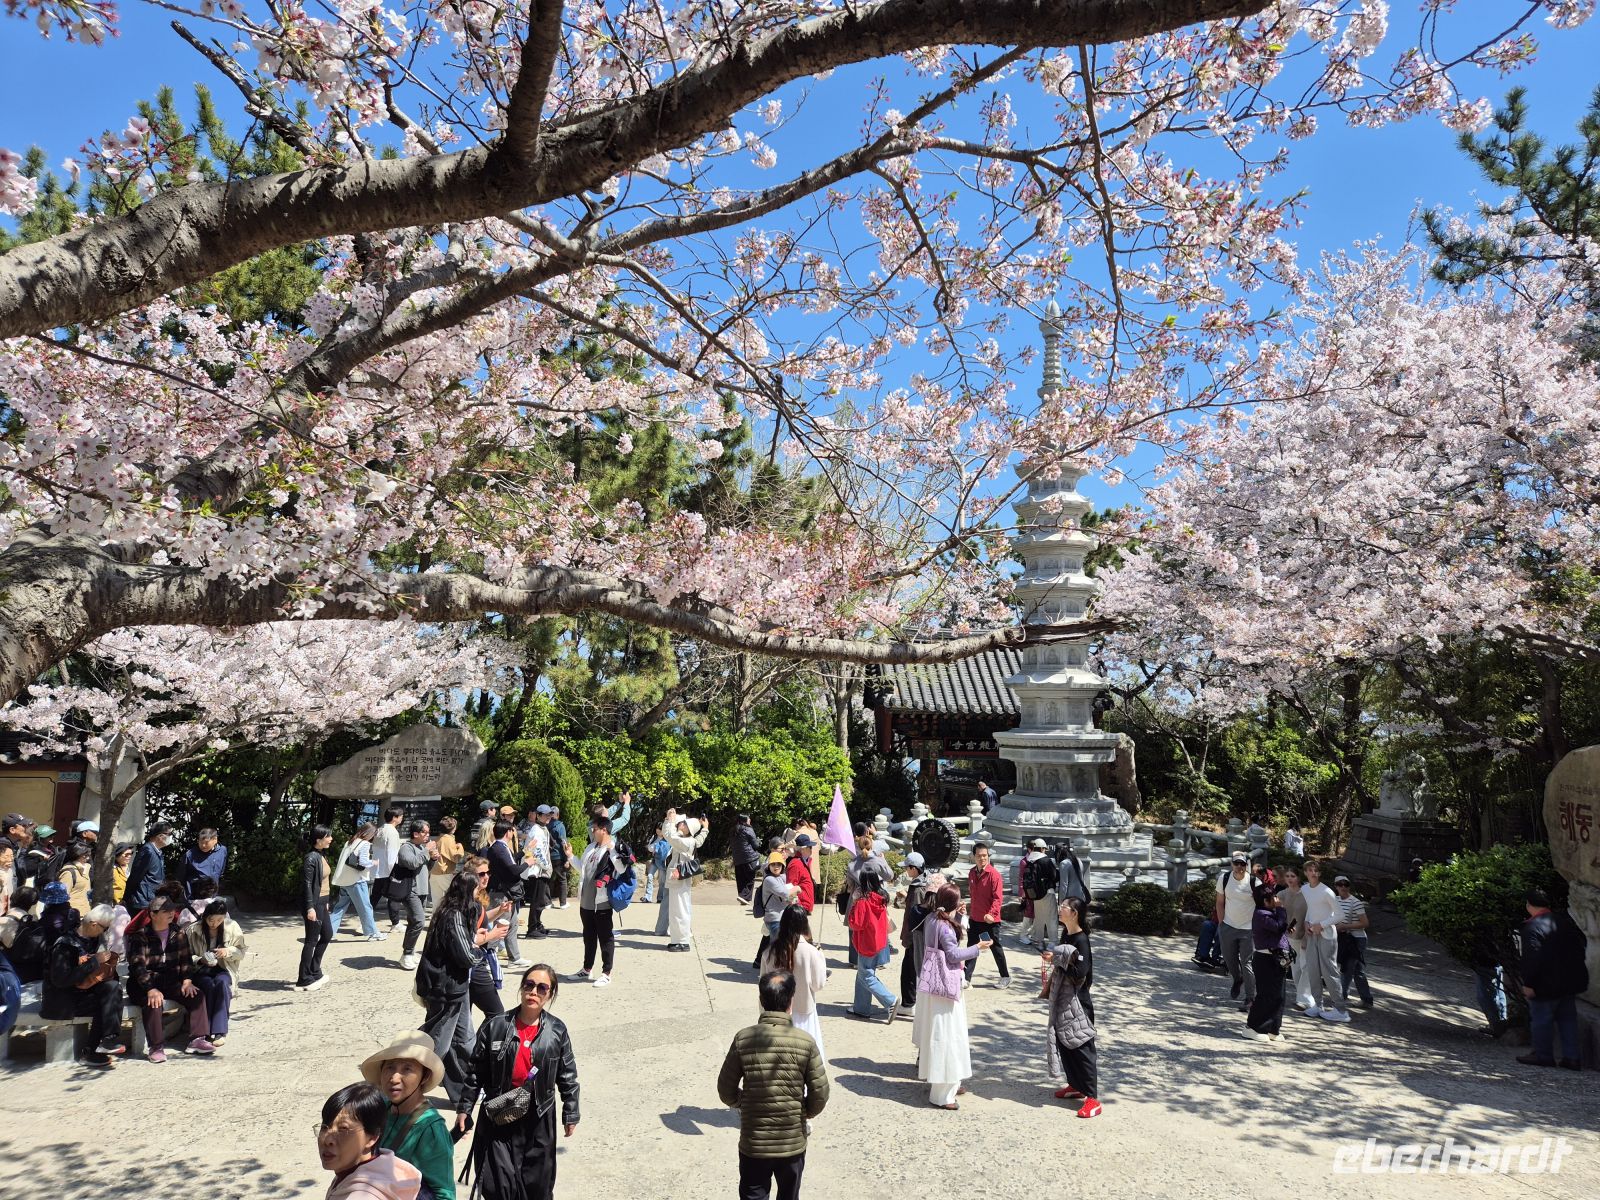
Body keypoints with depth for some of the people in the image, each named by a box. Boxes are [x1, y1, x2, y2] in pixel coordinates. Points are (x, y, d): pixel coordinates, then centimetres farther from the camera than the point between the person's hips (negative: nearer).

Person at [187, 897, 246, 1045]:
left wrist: (228, 951, -14)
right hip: (200, 971, 0)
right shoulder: (193, 930, -3)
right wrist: (201, 960, -18)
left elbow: (241, 952, 7)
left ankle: (220, 1031, -35)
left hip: (224, 969, 0)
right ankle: (206, 1031, -26)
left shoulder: (232, 927, 0)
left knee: (221, 982, -35)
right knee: (209, 985, -34)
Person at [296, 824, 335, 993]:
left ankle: (314, 972, 29)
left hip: (321, 902, 10)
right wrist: (310, 908, -22)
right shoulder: (311, 858, -18)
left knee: (327, 935, 17)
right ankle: (304, 981, 8)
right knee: (312, 941, -2)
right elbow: (307, 884, -20)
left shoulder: (320, 855, 10)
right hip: (314, 904, -10)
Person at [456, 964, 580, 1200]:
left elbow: (568, 1076, 1)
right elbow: (476, 1072, 0)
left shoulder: (557, 1030, -7)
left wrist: (570, 1115, 4)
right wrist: (464, 1108, 2)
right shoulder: (495, 1026, -9)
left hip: (539, 1119, 1)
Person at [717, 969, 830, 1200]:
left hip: (753, 1142, -1)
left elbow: (726, 1090, -6)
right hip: (793, 1142, 1)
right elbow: (820, 1096, -10)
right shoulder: (806, 1042, -14)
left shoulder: (743, 1038, -13)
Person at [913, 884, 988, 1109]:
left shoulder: (933, 920, 6)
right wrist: (977, 948, -8)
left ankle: (948, 1084, 32)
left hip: (933, 983, 10)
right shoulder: (944, 926, -21)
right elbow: (953, 955, -19)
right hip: (943, 985, -10)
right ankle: (941, 1094, 2)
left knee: (937, 1035, 19)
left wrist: (957, 917, 12)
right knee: (944, 1037, -4)